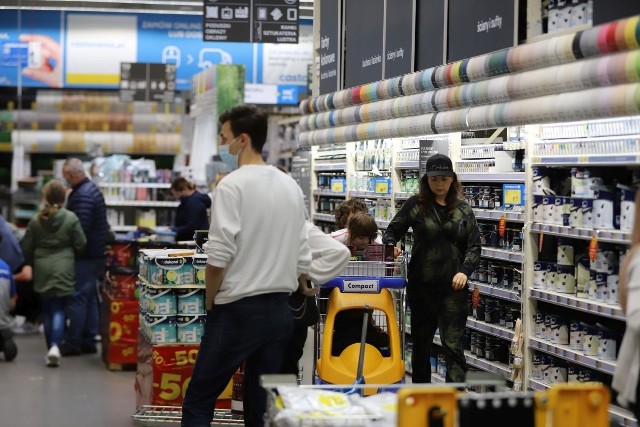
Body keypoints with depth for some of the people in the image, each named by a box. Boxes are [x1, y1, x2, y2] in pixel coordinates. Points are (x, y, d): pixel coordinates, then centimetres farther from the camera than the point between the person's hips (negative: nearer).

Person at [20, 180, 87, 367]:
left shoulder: (36, 220, -2)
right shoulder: (71, 218, -8)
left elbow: (26, 247, 2)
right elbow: (80, 245, -4)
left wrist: (32, 264, 20)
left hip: (42, 270, 2)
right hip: (63, 269, -2)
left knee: (47, 310, 12)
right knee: (59, 309, -1)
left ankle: (51, 348, 15)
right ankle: (55, 346, -19)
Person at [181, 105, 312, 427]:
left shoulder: (232, 185, -11)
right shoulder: (292, 187, 9)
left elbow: (219, 255, -16)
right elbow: (302, 258, 11)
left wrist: (211, 301, -2)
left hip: (237, 310, -6)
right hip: (280, 311, 6)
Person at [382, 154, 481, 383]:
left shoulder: (463, 210, 7)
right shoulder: (416, 205, 2)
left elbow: (474, 246, 7)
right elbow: (392, 232, 4)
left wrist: (465, 270, -10)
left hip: (453, 287, 0)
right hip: (421, 286, 0)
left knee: (453, 344, -6)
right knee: (421, 343, 12)